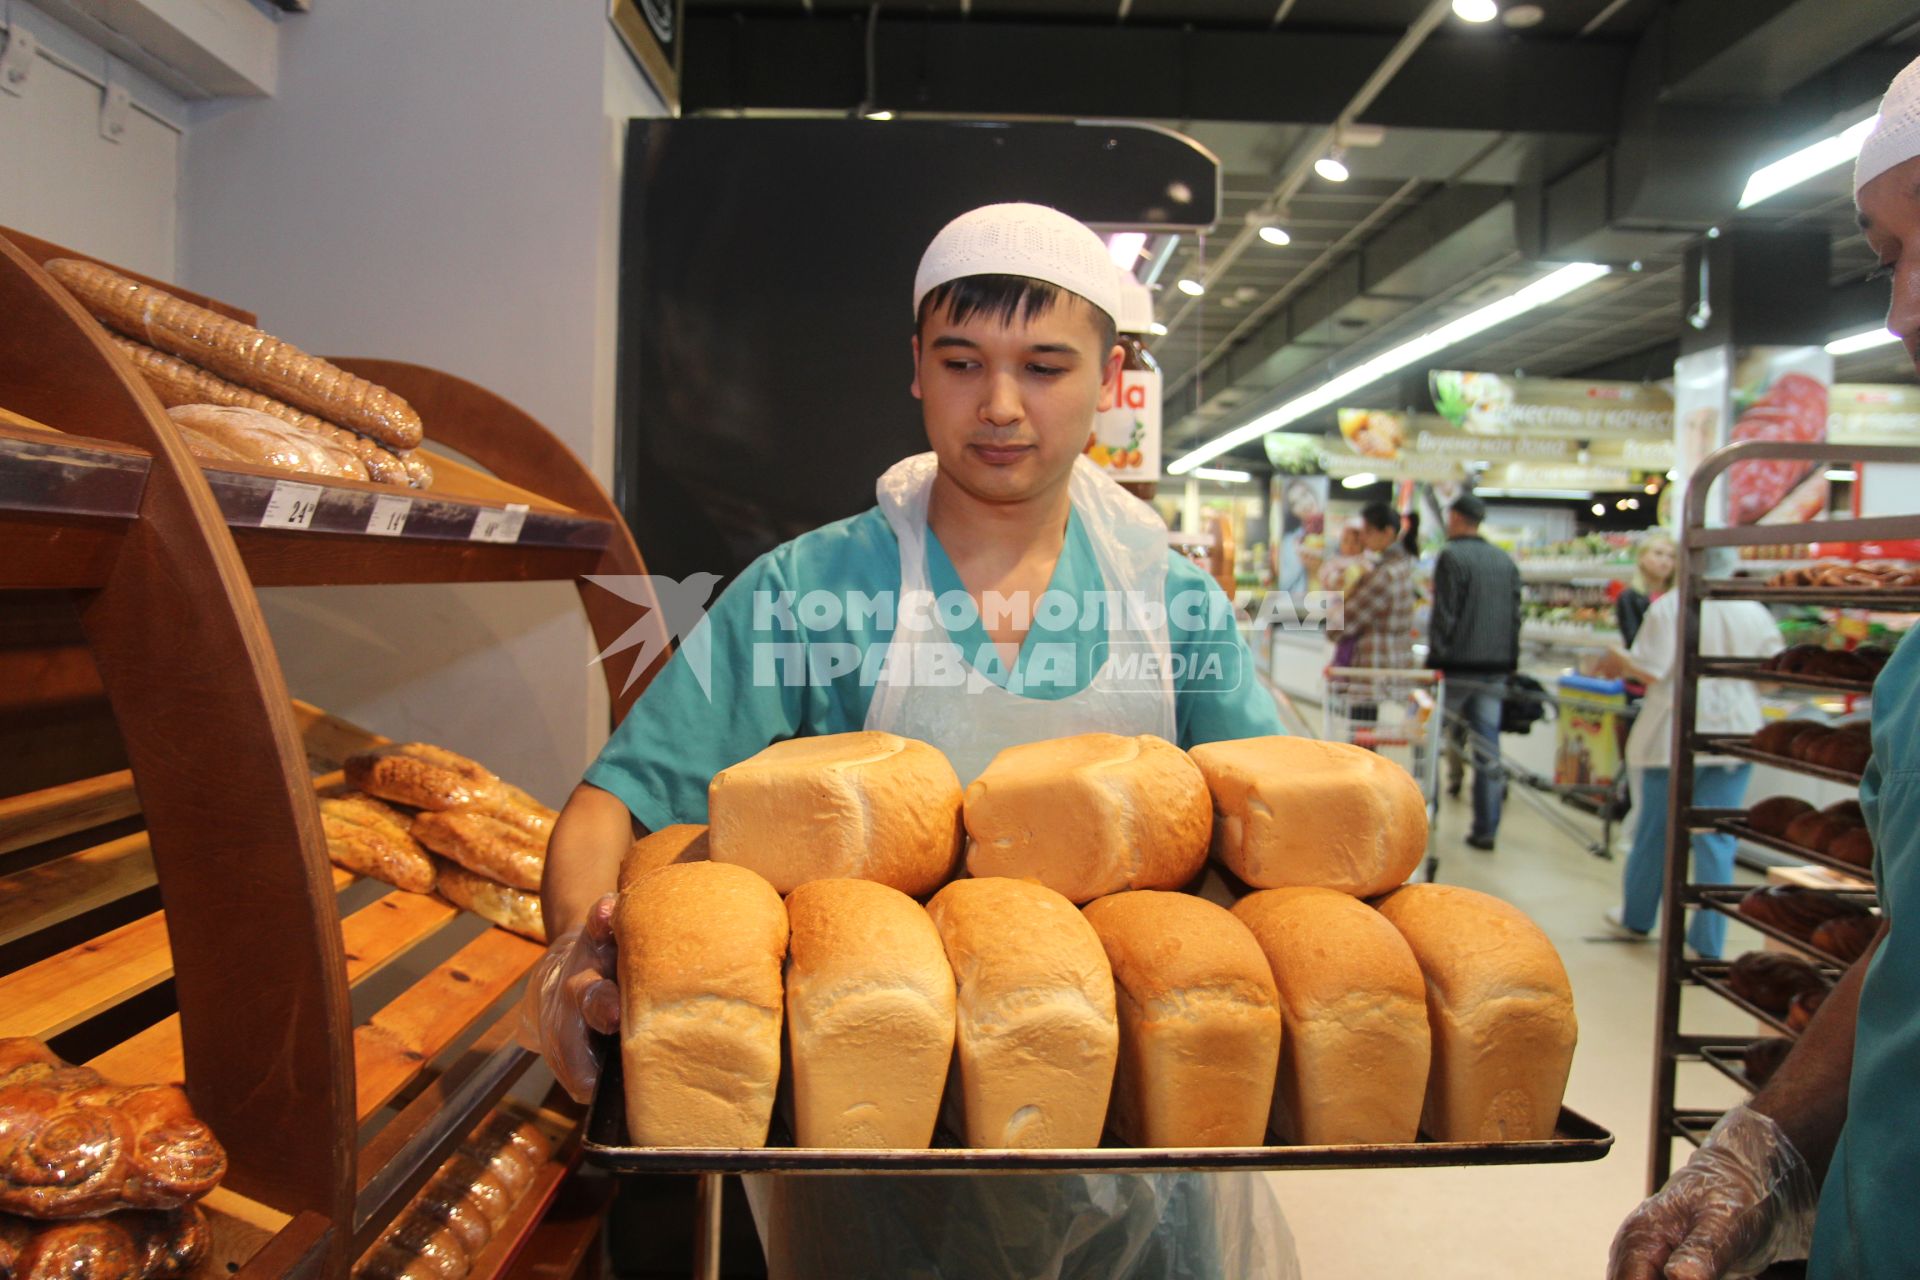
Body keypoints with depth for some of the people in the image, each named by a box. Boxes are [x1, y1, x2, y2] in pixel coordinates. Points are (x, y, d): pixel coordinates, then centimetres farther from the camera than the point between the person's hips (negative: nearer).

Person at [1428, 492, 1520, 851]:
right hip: (1494, 670, 6)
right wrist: (1509, 663, 16)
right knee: (1488, 749, 5)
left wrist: (1435, 660, -11)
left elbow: (1444, 616, -14)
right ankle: (1486, 828, 7)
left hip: (1457, 668, -6)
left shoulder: (1452, 556, -9)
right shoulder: (1506, 561, 12)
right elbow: (1515, 617, 12)